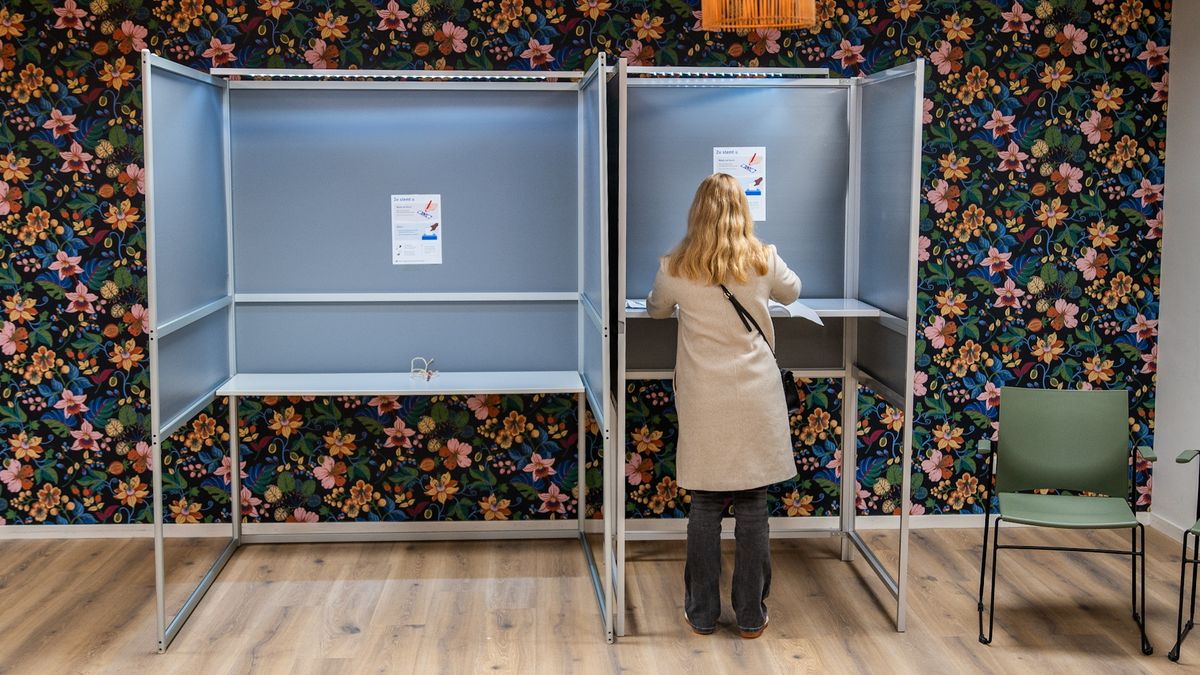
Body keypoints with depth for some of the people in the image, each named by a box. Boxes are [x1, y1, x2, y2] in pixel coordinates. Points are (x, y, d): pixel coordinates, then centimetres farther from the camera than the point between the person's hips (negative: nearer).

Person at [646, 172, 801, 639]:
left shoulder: (676, 269, -5)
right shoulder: (763, 261, -3)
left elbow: (656, 310, 16)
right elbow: (793, 292, 19)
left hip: (705, 403, 0)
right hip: (756, 399, 0)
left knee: (705, 508, 9)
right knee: (752, 508, 7)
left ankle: (702, 615, 16)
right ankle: (751, 616, 14)